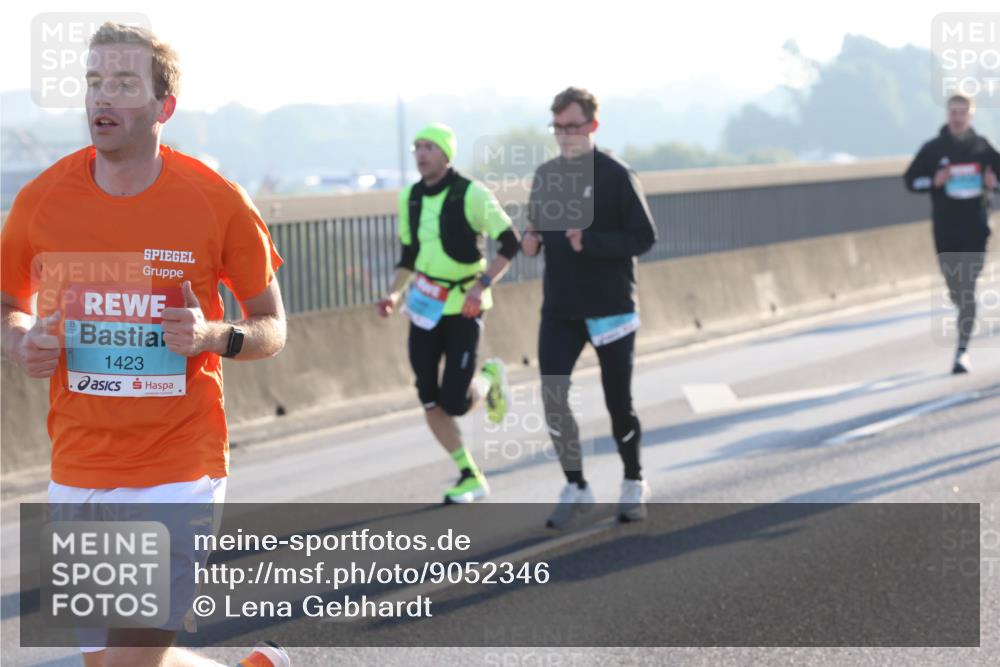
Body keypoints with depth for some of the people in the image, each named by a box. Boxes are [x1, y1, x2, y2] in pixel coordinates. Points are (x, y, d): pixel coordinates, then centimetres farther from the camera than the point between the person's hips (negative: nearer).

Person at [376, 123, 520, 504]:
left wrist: (482, 284, -23)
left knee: (455, 403, -11)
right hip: (425, 306, 5)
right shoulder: (409, 198, 6)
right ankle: (470, 477, 13)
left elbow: (510, 244, -11)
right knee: (429, 401, -1)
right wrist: (394, 294, 0)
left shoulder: (471, 194, -12)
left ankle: (489, 379, 24)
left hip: (464, 307, -5)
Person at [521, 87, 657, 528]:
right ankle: (575, 487, 6)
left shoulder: (616, 176, -9)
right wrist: (532, 239, -4)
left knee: (618, 402, 5)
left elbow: (644, 237, -12)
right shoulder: (546, 175, 7)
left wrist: (590, 242, -24)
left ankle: (634, 483, 26)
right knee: (552, 396, -8)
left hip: (611, 306, -4)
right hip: (559, 309, 4)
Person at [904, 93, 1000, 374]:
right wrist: (934, 182, -13)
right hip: (945, 231, 1)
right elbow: (911, 180, 5)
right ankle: (968, 317, 44)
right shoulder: (933, 149, 1)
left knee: (967, 288, -10)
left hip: (975, 227, -1)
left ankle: (962, 349, -8)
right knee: (955, 290, 9)